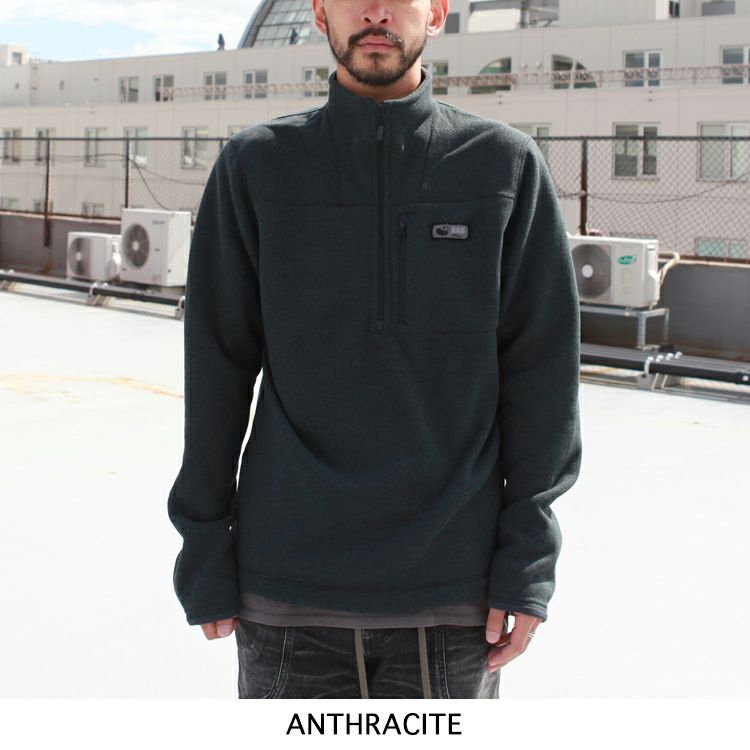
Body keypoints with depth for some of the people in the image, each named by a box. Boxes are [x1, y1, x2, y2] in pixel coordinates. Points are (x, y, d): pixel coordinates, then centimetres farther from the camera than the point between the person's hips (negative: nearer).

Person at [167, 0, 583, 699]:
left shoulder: (507, 164, 1)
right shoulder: (255, 166, 3)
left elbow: (542, 372, 1)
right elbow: (217, 371, 4)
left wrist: (527, 561, -3)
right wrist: (204, 553, 2)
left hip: (454, 591, 0)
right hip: (286, 588, 0)